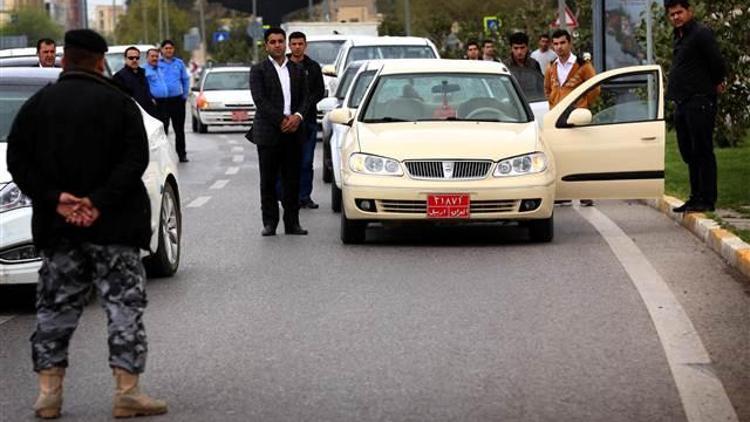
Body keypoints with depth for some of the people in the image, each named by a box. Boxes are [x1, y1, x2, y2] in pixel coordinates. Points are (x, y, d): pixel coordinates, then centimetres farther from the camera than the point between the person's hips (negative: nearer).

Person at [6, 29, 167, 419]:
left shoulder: (38, 104, 5)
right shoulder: (118, 103, -4)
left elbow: (18, 160, -1)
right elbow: (136, 159, -13)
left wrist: (55, 199, -8)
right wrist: (100, 202, -16)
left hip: (57, 227, 3)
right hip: (113, 226, -3)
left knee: (55, 307, 11)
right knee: (124, 304, 1)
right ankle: (127, 391, -4)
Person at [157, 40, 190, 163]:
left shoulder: (179, 63, 9)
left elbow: (186, 79, 13)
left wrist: (185, 95, 5)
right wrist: (152, 97, -3)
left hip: (177, 100, 2)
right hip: (161, 101, -2)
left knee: (179, 129, 8)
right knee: (163, 128, -4)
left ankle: (182, 154, 15)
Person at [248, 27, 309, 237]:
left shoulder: (297, 70, 14)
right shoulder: (258, 70, 1)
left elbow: (305, 98, 10)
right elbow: (260, 100, -9)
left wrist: (298, 116, -10)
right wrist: (281, 120, -16)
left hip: (293, 133, 3)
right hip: (268, 133, -3)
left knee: (292, 180, 4)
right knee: (268, 181, 0)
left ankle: (292, 222, 9)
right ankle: (269, 223, 5)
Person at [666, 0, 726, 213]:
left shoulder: (701, 33, -11)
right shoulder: (679, 37, 18)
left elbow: (717, 63, -15)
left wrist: (717, 84, 1)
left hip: (699, 102, -10)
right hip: (682, 103, 10)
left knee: (702, 152, -7)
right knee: (689, 153, 12)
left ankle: (707, 200, -5)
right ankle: (696, 198, 19)